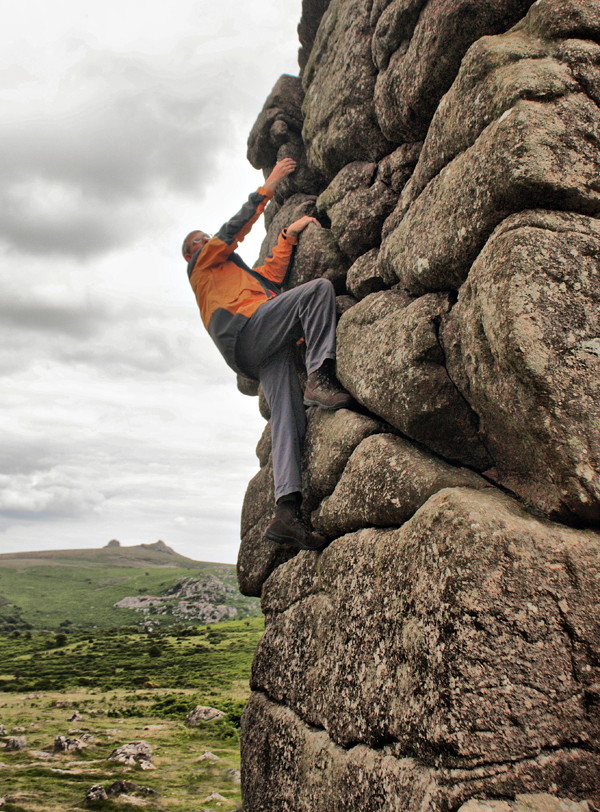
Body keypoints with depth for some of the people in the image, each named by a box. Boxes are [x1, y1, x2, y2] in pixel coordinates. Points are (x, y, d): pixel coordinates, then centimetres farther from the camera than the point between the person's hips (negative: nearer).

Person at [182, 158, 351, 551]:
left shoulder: (238, 274, 46)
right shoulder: (202, 263, 27)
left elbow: (272, 275, 32)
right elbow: (236, 227, 18)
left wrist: (289, 235, 26)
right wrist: (269, 186, 23)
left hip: (264, 352, 6)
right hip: (246, 329, -6)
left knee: (288, 416, -14)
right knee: (319, 288, -19)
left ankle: (287, 510, -28)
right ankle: (320, 377, -34)